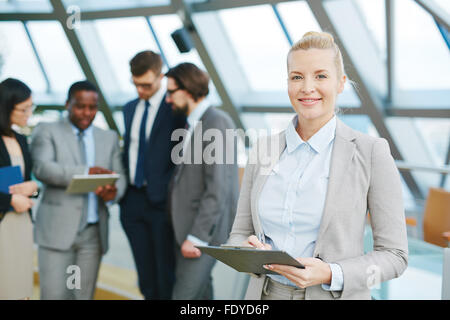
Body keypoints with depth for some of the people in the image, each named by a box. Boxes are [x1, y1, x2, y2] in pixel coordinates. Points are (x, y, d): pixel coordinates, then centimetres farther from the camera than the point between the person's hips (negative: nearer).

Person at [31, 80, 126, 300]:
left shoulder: (109, 138, 16)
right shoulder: (47, 132, 3)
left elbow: (119, 177, 11)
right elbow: (42, 168, -13)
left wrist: (114, 191, -13)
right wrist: (85, 172, -26)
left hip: (94, 232, 4)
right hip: (57, 229, -4)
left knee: (84, 295, 6)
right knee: (55, 295, -8)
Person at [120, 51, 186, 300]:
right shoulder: (130, 109, 15)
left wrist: (169, 192, -15)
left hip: (161, 201, -6)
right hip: (133, 202, 6)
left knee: (167, 279, -1)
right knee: (146, 280, 11)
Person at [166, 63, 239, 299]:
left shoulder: (216, 123, -16)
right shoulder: (195, 124, 14)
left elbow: (218, 189, -21)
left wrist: (197, 237, -20)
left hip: (205, 229, -9)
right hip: (188, 226, 9)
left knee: (184, 295, -9)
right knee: (199, 291, 16)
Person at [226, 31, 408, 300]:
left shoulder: (371, 152, -10)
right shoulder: (264, 149, 2)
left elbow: (394, 254, -8)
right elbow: (239, 234, 8)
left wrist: (330, 275, -21)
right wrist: (247, 250, -14)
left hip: (334, 294, -3)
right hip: (266, 293, 3)